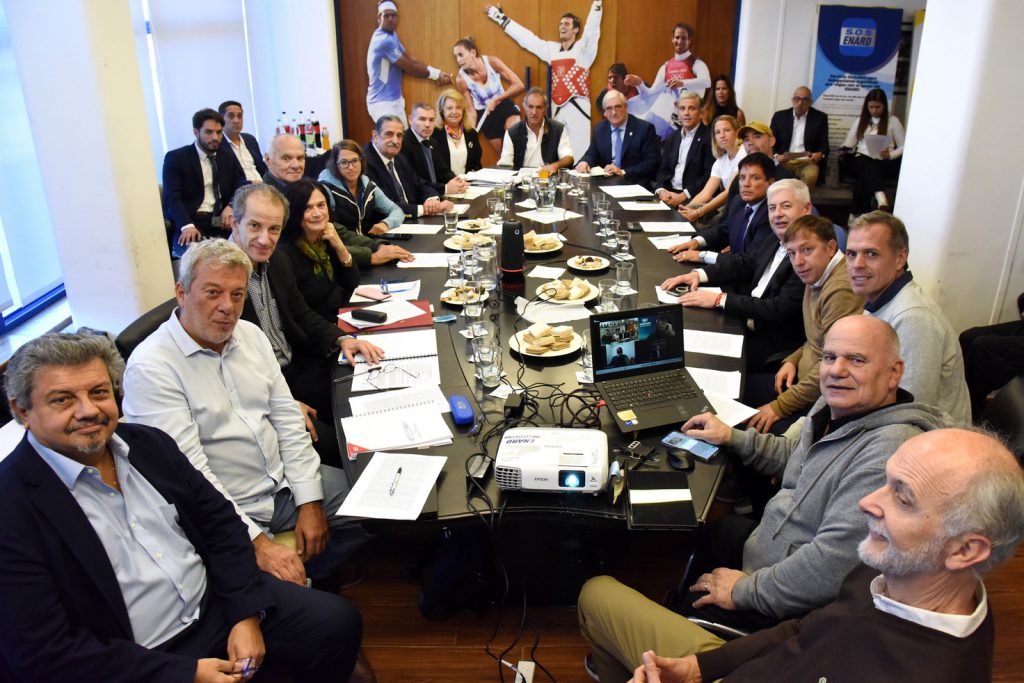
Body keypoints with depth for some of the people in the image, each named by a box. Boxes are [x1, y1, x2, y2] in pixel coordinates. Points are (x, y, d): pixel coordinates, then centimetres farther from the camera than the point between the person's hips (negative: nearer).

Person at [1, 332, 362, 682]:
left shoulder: (147, 443, 2)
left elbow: (220, 521, 8)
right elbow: (42, 654, -17)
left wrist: (247, 614, -5)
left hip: (216, 602, 6)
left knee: (338, 621, -1)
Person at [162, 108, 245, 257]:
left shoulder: (228, 158, 20)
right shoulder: (175, 158, 4)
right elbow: (172, 197, -7)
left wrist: (232, 206, -14)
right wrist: (187, 225, -27)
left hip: (221, 222, 4)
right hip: (190, 222, -4)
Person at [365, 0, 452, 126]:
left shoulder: (391, 35, 12)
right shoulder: (384, 40, -20)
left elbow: (410, 59, 9)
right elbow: (409, 67, -15)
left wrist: (437, 73, -2)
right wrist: (436, 74, -3)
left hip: (395, 100, 10)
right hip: (383, 103, -10)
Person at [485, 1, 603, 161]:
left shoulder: (582, 48, 2)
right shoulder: (552, 49, 17)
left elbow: (592, 29, -16)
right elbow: (526, 37, 22)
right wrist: (501, 19, 25)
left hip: (578, 108, -6)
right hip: (558, 109, 6)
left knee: (579, 154, -11)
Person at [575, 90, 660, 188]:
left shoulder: (645, 129, -4)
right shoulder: (599, 129, 11)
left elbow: (652, 162, -9)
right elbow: (592, 154, 17)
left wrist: (623, 172, -19)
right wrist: (584, 162, -8)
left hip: (634, 184, -4)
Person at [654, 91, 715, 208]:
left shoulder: (709, 137, -3)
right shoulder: (672, 137, 17)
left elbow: (710, 175, -10)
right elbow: (663, 170, 14)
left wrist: (684, 196, -18)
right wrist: (660, 190, -7)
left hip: (693, 197, -5)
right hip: (669, 193, 5)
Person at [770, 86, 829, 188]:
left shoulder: (820, 117, 9)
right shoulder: (779, 116, 11)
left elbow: (824, 144, 7)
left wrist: (820, 154, -17)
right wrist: (776, 156, -14)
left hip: (807, 162, 0)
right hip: (783, 161, 0)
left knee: (811, 175, -35)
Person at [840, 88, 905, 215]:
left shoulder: (893, 121, 13)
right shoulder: (860, 120, 22)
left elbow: (903, 147, 10)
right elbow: (849, 143, 17)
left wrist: (890, 155, -11)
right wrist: (844, 149, -8)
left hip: (884, 163, -1)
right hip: (863, 160, 1)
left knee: (866, 173, -37)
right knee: (868, 166, -38)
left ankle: (859, 212, -41)